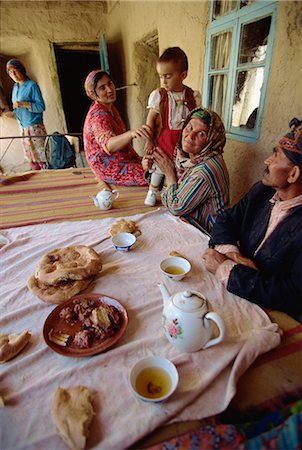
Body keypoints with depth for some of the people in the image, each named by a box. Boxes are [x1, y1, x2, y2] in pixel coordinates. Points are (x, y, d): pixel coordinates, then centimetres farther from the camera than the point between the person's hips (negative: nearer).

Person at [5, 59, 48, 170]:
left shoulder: (32, 85, -6)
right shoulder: (15, 87, 15)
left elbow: (41, 107, -12)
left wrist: (23, 104, -19)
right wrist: (12, 113, 5)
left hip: (34, 127, -7)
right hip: (23, 128, 7)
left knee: (41, 157, -6)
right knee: (30, 158, 9)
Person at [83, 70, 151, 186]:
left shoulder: (110, 108, 9)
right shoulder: (98, 115, -21)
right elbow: (109, 145, -40)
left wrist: (139, 159, 3)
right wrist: (131, 134, -58)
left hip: (121, 160, 9)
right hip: (110, 169, -9)